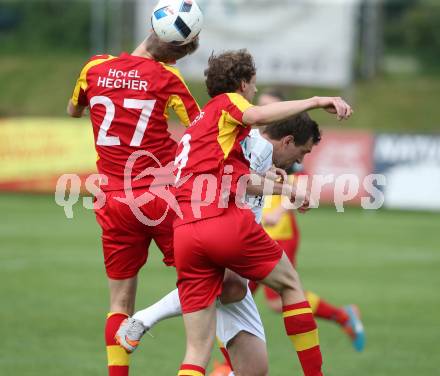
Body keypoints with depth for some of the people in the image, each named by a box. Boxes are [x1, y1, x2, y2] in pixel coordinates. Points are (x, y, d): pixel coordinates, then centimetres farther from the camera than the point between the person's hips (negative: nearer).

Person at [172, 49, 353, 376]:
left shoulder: (194, 129, 32)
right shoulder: (227, 102, 8)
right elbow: (256, 116, -16)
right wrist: (315, 101, -17)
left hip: (185, 236, 6)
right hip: (228, 223, -6)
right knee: (290, 284, 20)